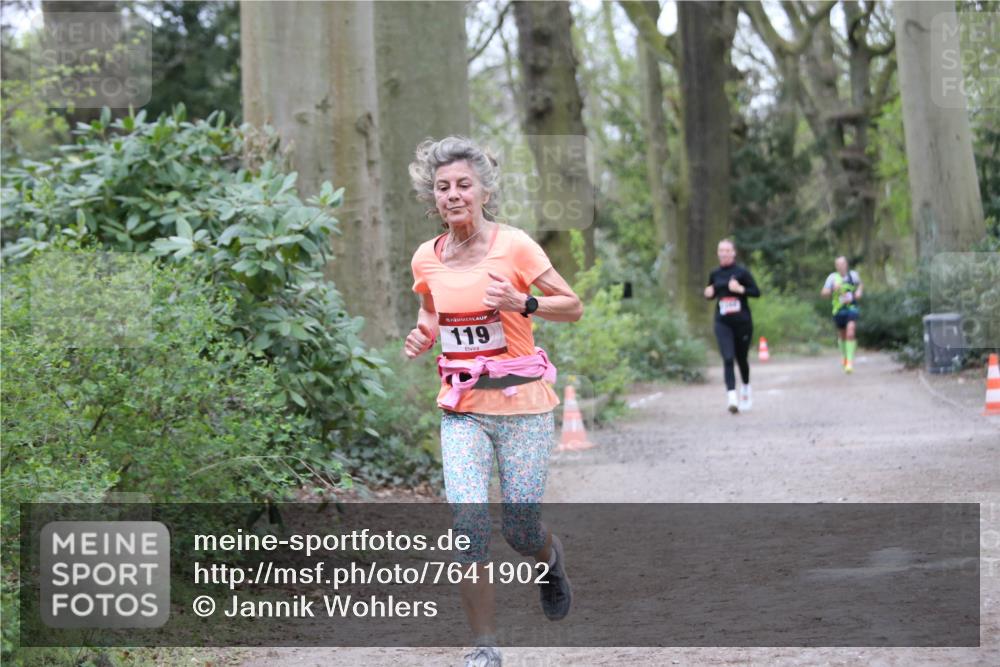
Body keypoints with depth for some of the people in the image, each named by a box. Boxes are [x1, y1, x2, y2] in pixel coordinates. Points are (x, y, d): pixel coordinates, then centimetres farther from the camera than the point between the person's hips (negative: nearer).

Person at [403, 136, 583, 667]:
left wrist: (522, 303, -21)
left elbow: (573, 307, -4)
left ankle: (551, 556, 39)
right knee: (467, 527, -13)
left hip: (522, 404, -3)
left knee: (520, 532, 0)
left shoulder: (514, 246, -9)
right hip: (461, 408, 3)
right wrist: (422, 336, 0)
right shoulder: (426, 259, 2)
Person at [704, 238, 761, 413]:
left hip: (742, 321, -2)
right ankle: (731, 396, -20)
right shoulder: (715, 274, 6)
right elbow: (711, 293, 20)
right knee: (728, 359, -13)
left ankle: (746, 388, 39)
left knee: (741, 358, 11)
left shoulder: (741, 272, -5)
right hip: (723, 323, 2)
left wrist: (741, 289, -20)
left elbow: (756, 292, -4)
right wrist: (709, 293, -3)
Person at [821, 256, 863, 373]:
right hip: (839, 310, 1)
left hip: (852, 308, -1)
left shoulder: (853, 274, -2)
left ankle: (850, 361, -15)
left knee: (850, 334, -17)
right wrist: (833, 288, -30)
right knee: (842, 335, 16)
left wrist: (859, 291, -3)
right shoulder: (833, 277, -8)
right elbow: (823, 293, -12)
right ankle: (844, 355, 44)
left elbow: (860, 284, 19)